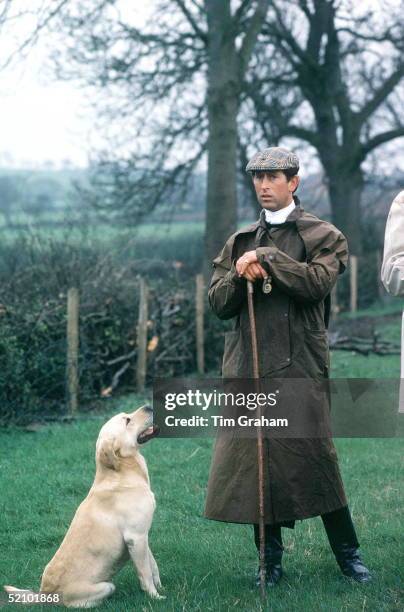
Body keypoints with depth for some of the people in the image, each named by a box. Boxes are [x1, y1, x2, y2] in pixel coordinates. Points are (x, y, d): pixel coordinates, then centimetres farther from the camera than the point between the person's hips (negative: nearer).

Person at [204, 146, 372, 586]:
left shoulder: (321, 236, 5)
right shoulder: (240, 241, 17)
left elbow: (318, 282, -13)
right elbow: (217, 303, 11)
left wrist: (266, 259, -13)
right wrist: (242, 277, -8)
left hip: (299, 366, -4)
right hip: (247, 367, 4)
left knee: (315, 456, -5)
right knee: (254, 460, 3)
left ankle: (347, 553, 11)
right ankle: (270, 558, 15)